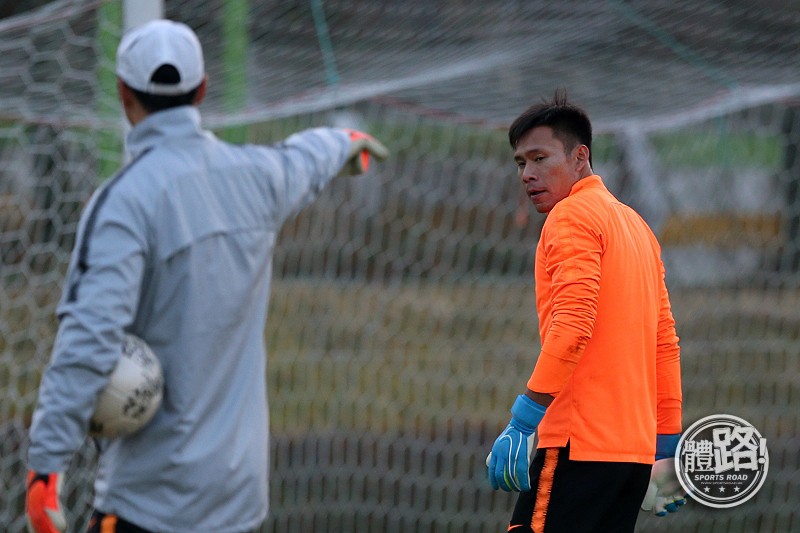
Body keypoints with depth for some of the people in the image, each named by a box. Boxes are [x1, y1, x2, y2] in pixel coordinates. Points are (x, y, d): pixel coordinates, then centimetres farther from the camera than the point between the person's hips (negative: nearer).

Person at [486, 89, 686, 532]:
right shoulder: (635, 225, 21)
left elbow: (572, 325, -18)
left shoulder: (572, 216, -5)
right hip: (634, 447, 9)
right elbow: (666, 342, 21)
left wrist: (523, 422, -20)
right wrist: (668, 448, 22)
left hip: (579, 444, -9)